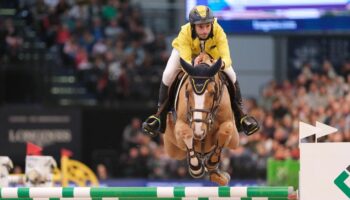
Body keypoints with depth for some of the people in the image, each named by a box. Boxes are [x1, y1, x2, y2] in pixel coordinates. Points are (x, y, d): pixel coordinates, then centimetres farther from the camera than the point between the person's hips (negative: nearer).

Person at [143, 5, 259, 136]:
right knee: (168, 75, -21)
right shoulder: (185, 33, -41)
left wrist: (221, 64, -69)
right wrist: (194, 63, -67)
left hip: (213, 52, 1)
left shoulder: (219, 32, -39)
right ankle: (161, 113, -3)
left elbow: (227, 58, -45)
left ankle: (239, 114, 1)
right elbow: (185, 61, -43)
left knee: (231, 75, -16)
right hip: (185, 50, -1)